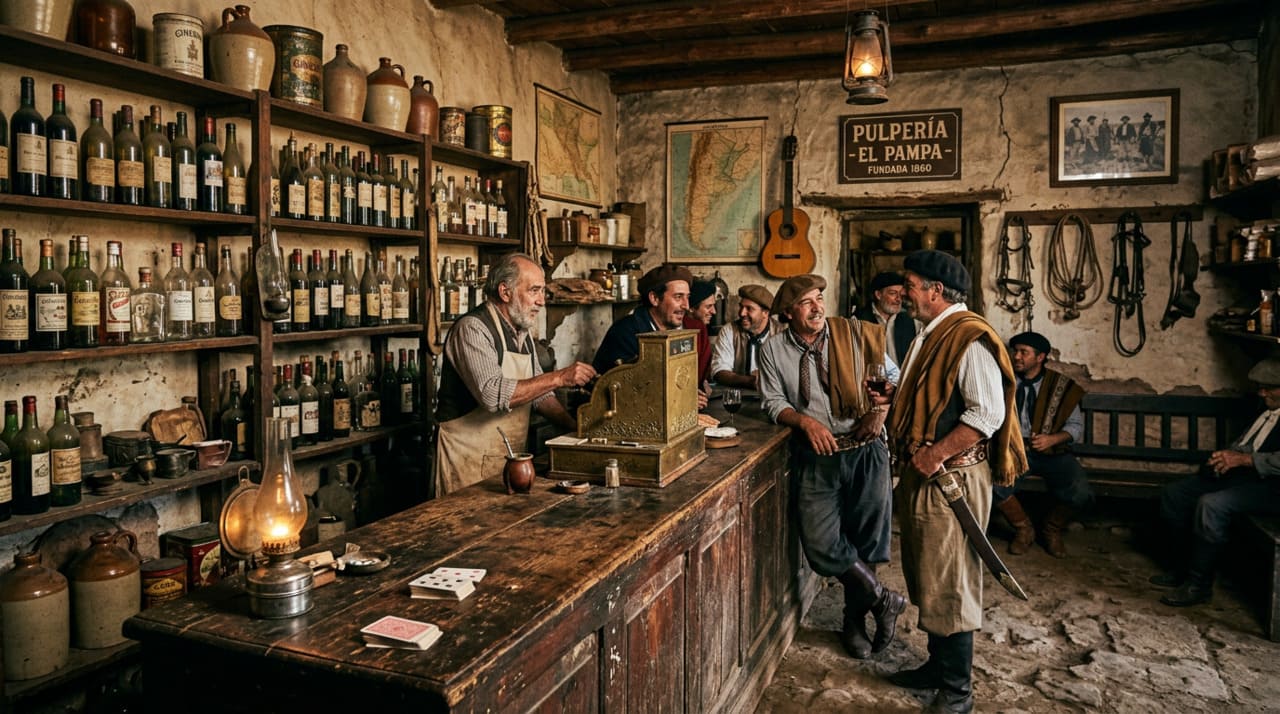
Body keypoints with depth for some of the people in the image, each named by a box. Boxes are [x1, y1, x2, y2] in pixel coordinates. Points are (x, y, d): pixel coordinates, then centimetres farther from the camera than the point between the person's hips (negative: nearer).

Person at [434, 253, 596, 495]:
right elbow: (493, 395, -29)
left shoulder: (522, 333, 12)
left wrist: (575, 427, 3)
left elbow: (538, 391, 18)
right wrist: (558, 377, -24)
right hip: (469, 460, -8)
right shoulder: (472, 328, -16)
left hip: (511, 458, 8)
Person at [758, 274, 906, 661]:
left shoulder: (856, 334, -1)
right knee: (820, 545, -9)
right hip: (817, 456, 0)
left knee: (865, 540, 6)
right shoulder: (774, 350, 0)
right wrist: (805, 420, -15)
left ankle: (855, 621, 29)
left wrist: (881, 410, -10)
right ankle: (882, 599, 16)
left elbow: (892, 376, 7)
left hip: (865, 450, 0)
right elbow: (773, 402, 2)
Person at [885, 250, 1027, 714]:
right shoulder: (929, 336, 14)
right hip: (922, 476, 10)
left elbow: (988, 414, -24)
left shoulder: (970, 339, -18)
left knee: (948, 585, 0)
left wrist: (935, 454, -22)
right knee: (926, 577, 18)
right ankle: (938, 666, 34)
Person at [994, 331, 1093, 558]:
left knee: (1079, 493, -29)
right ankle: (1023, 528, 0)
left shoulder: (1061, 385, 3)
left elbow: (1076, 426, 4)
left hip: (1051, 452, 0)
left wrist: (1052, 439, -15)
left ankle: (1052, 530, 8)